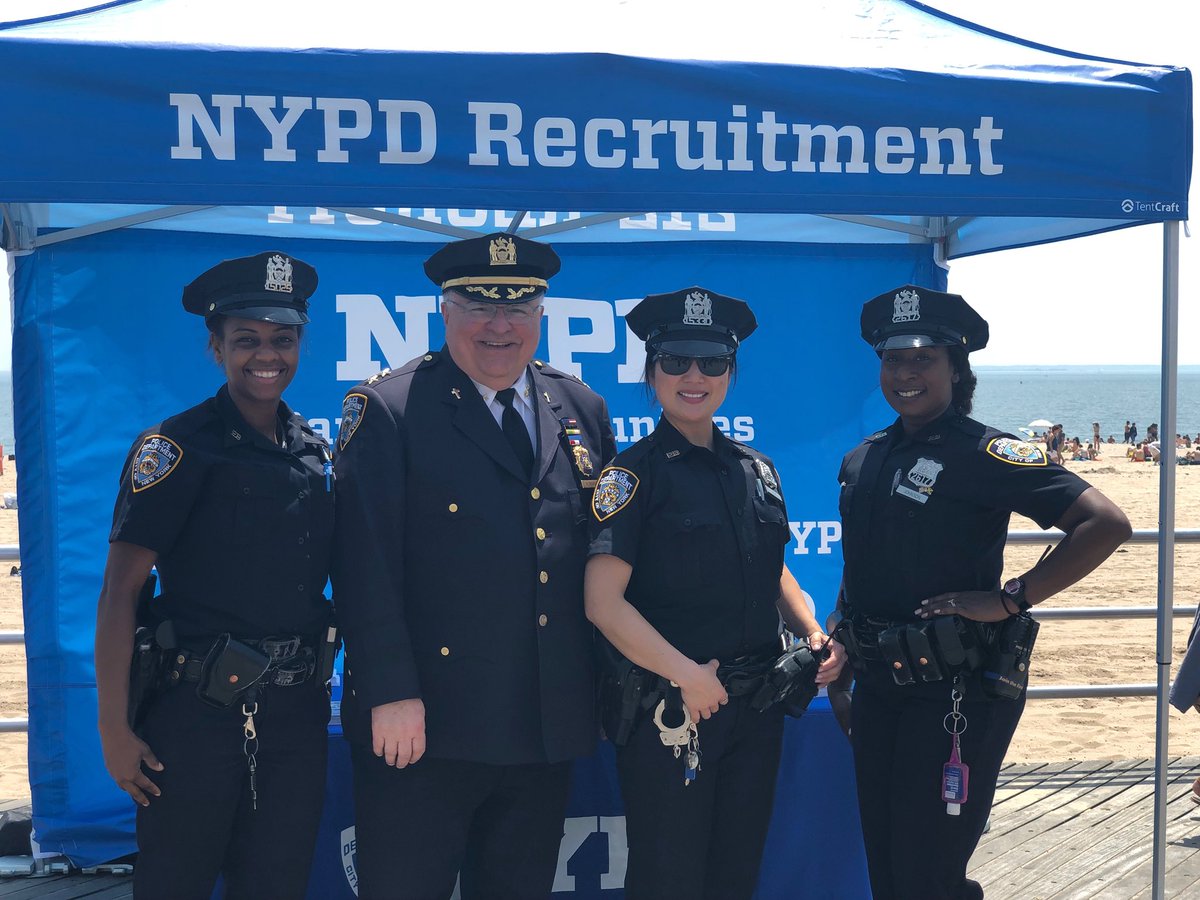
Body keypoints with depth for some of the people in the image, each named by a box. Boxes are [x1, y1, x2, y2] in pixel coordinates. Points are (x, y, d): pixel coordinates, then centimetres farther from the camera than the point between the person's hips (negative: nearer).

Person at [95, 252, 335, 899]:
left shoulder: (315, 452, 10)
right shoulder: (176, 448, -8)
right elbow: (120, 590, -11)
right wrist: (115, 728, -15)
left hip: (297, 715, 5)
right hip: (197, 715, -5)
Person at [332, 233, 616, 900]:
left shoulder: (582, 409, 10)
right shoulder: (388, 410, -5)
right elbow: (366, 564, -11)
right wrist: (390, 694, -16)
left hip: (549, 730, 5)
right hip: (424, 726, -5)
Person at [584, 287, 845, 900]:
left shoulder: (756, 470, 9)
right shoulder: (634, 474, -9)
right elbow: (604, 602, -17)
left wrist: (815, 635, 2)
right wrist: (685, 674, -22)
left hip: (756, 708, 6)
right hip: (669, 712, -6)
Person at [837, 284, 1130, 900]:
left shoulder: (984, 453, -12)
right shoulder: (862, 460, 9)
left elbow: (1106, 524, -21)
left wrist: (1008, 600, -21)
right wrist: (838, 646, 14)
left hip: (956, 691, -7)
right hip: (877, 687, 7)